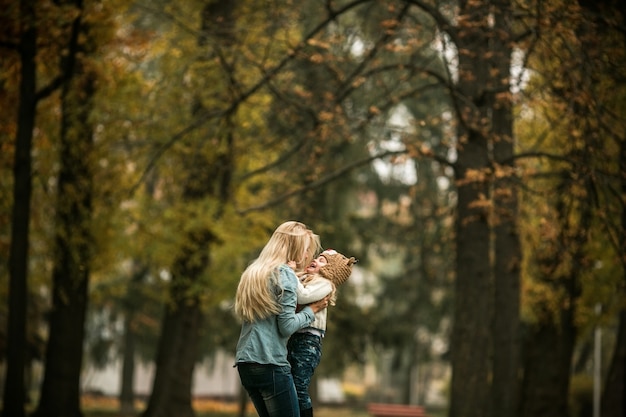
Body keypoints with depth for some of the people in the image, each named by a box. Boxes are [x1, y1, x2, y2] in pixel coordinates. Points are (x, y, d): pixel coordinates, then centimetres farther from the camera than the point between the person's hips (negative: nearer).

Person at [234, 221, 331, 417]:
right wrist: (312, 309, 4)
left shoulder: (254, 271, 18)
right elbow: (287, 326, -11)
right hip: (270, 364, -8)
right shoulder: (285, 274, -6)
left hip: (245, 361, 8)